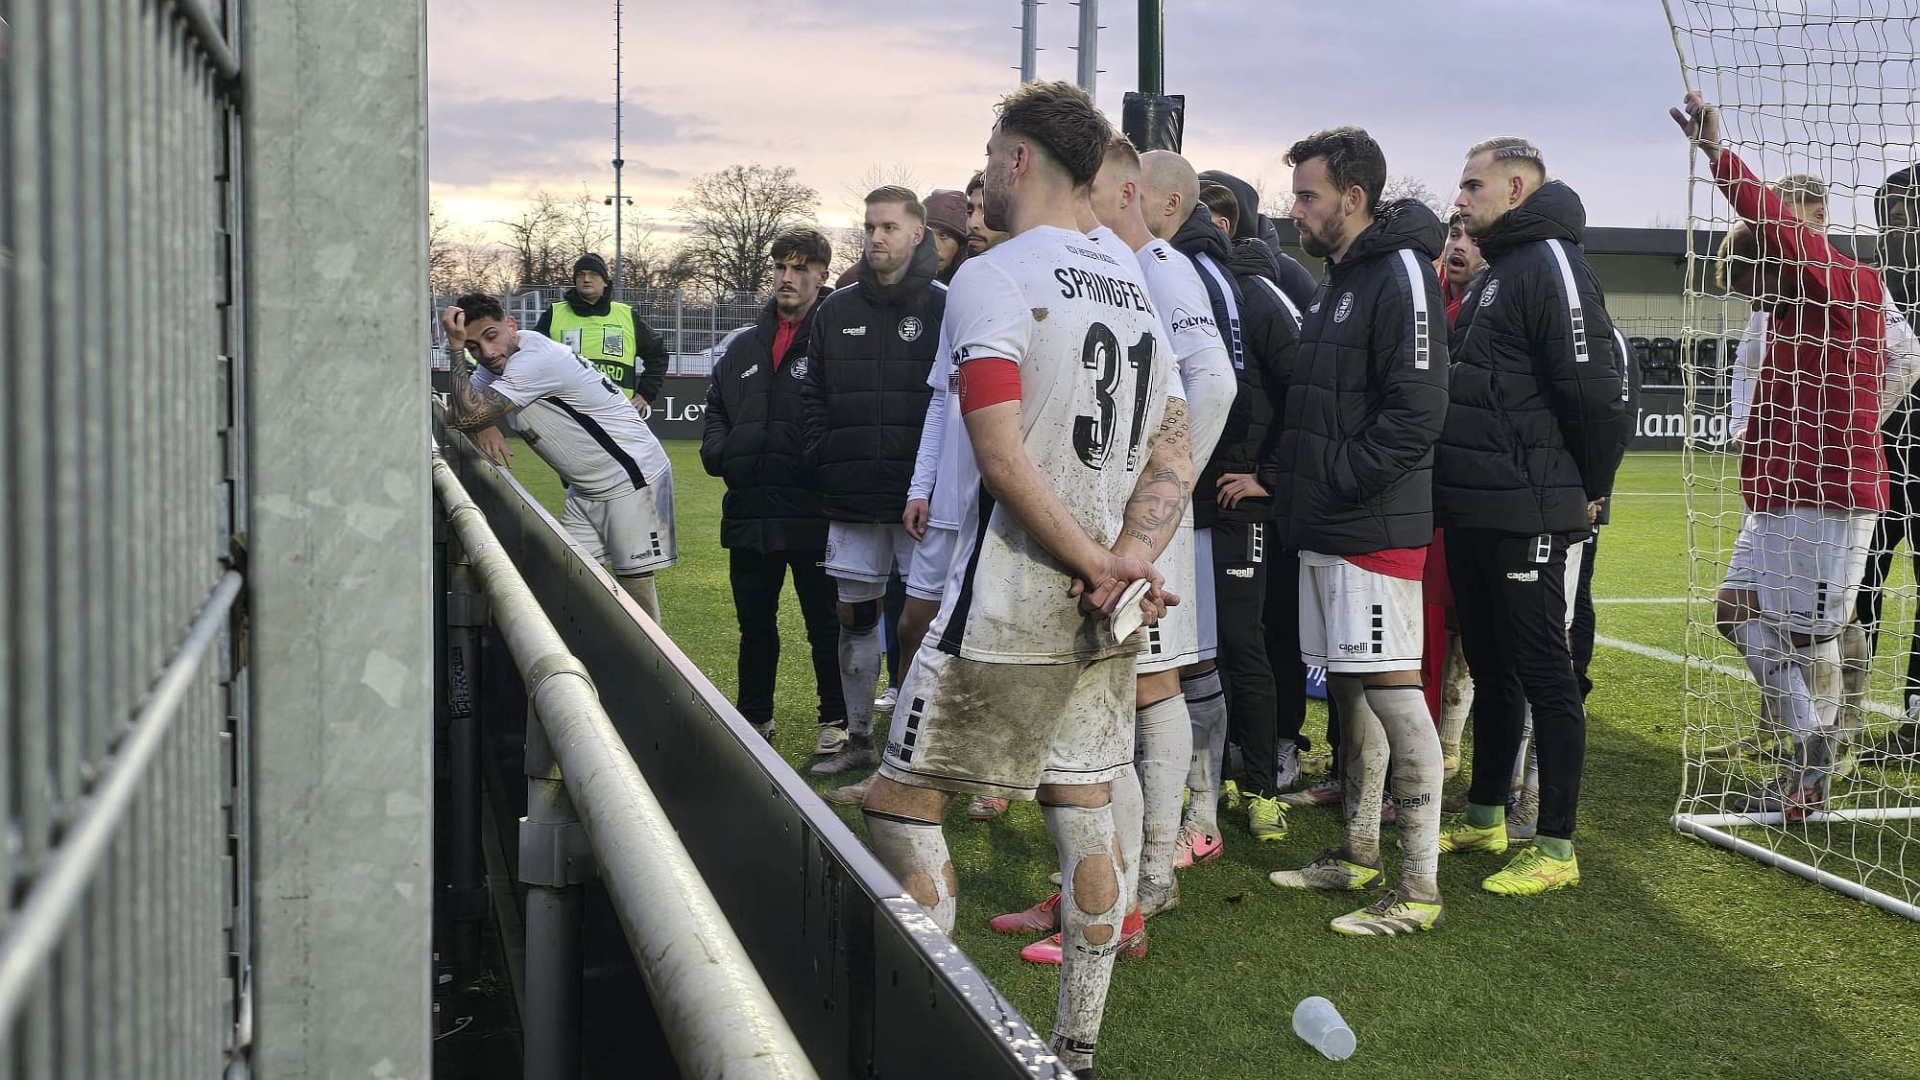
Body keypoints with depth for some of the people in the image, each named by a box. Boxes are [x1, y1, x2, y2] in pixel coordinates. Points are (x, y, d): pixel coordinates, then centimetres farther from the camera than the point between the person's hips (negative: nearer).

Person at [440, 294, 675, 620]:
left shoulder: (535, 360, -26)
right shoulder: (502, 360, 3)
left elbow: (466, 417, -30)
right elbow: (457, 410, 7)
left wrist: (455, 347, -24)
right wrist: (486, 427, -15)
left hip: (633, 479, -9)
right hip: (585, 489, 9)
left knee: (635, 583, -7)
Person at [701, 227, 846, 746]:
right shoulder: (744, 348, 15)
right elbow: (716, 410, 23)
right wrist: (719, 452, 6)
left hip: (813, 513, -6)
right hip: (749, 512, 7)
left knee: (825, 624, 3)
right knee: (754, 623, 17)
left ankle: (837, 720, 14)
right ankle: (754, 718, 30)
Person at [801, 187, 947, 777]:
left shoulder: (945, 307, -2)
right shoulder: (837, 309, 11)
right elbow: (812, 394, 15)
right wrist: (825, 458, 4)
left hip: (922, 497, -4)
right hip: (852, 500, 4)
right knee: (854, 615, 10)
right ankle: (856, 735, 22)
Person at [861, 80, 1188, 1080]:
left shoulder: (990, 278, -11)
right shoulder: (1132, 287, 13)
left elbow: (1004, 460, -20)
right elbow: (1172, 460, 10)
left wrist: (1099, 564, -13)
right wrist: (1124, 560, -4)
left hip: (1006, 607, -7)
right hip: (1105, 617, 8)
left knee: (901, 803, 3)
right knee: (1084, 818, 11)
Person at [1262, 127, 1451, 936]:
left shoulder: (1400, 275, -13)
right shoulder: (1336, 278, 17)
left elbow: (1417, 410, -21)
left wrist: (1338, 481, -17)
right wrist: (1296, 486, 12)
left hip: (1375, 531, -10)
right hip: (1325, 531, 10)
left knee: (1392, 691, -8)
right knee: (1348, 689, 16)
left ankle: (1420, 886, -3)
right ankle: (1359, 853, 28)